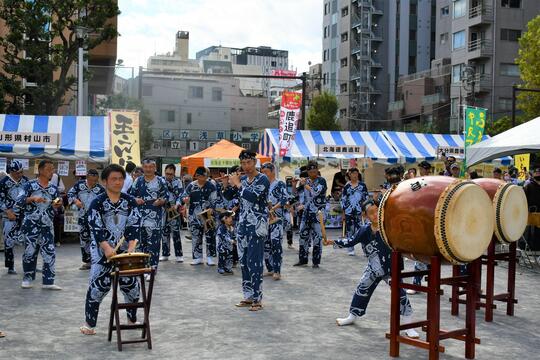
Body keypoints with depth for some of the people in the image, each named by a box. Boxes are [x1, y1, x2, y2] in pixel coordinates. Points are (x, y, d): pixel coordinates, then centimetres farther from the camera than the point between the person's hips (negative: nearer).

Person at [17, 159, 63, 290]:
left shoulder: (54, 188, 9)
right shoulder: (30, 185, -3)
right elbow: (19, 201, -10)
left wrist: (58, 205, -8)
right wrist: (32, 198, -24)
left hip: (47, 226, 4)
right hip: (31, 225, -4)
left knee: (50, 253, -2)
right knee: (30, 251, 3)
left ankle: (48, 281, 3)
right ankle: (27, 278, 21)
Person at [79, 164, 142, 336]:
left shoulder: (130, 201, 3)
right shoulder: (98, 202, -5)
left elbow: (134, 225, -4)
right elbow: (96, 228, -13)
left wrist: (132, 246, -19)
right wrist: (107, 248, -26)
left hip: (125, 251, 3)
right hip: (103, 251, -3)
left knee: (132, 285, 8)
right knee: (97, 285, -2)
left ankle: (132, 319, 28)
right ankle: (89, 323, 13)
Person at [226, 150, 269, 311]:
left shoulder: (263, 179, -9)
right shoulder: (242, 179, 9)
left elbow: (252, 196, -25)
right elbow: (228, 196, 12)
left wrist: (237, 184, -14)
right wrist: (227, 184, -5)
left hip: (257, 224, -7)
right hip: (243, 223, 7)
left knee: (255, 261, -8)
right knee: (244, 261, 9)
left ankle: (257, 299, -2)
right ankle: (248, 296, 17)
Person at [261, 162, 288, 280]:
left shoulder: (279, 184, -1)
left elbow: (285, 199, -13)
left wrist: (273, 208, -23)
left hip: (276, 218, -7)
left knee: (276, 243, -13)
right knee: (266, 243, 7)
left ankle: (277, 271, -12)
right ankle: (270, 269, 16)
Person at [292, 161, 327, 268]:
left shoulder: (321, 180, -6)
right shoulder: (306, 180, 10)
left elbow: (315, 192, -21)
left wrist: (305, 184, -11)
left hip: (317, 213, -6)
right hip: (306, 212, 6)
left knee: (317, 237, -4)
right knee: (303, 235, 8)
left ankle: (316, 262, 4)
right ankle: (302, 260, 19)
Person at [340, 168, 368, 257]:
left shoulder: (362, 185, 4)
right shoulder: (346, 186, 7)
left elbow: (366, 198, 5)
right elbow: (343, 200, 10)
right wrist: (343, 213, 8)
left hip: (359, 211, -2)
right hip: (349, 212, 2)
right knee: (349, 230, 6)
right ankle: (351, 249, 16)